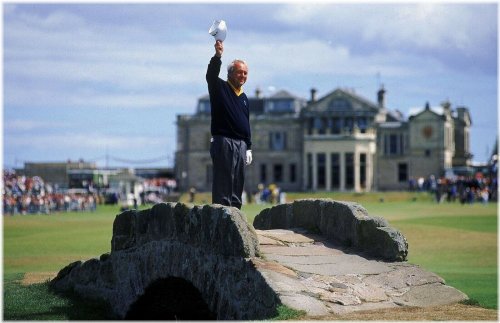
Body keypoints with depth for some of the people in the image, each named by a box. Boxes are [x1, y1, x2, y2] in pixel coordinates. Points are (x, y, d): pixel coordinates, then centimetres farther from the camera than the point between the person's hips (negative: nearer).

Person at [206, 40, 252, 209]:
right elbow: (211, 75, -21)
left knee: (238, 184, 7)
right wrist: (217, 56, -37)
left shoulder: (243, 97, 20)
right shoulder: (220, 88, 1)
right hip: (223, 142, -7)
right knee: (223, 182, -10)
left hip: (241, 144, 7)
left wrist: (248, 148, 19)